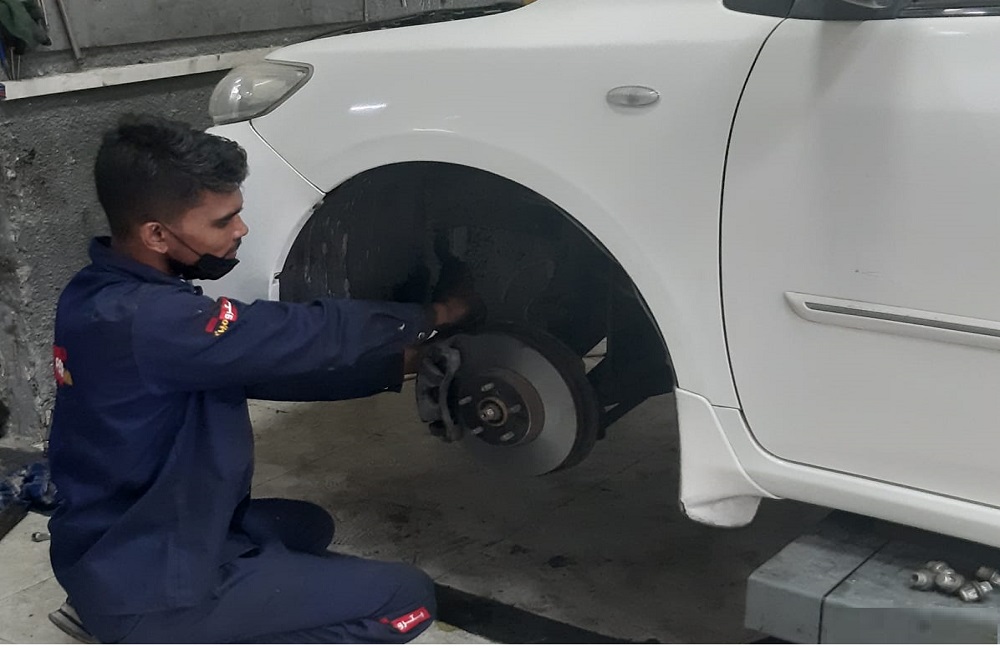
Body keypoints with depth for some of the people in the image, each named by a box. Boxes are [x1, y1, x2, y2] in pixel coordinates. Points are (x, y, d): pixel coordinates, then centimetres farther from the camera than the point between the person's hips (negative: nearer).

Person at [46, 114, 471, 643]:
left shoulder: (103, 295, 2)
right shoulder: (145, 320, -28)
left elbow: (262, 360, 7)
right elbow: (309, 336, -22)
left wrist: (394, 364, 5)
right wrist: (431, 316, -4)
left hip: (112, 550, 9)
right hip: (146, 588, -9)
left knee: (307, 526, 32)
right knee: (408, 599, -6)